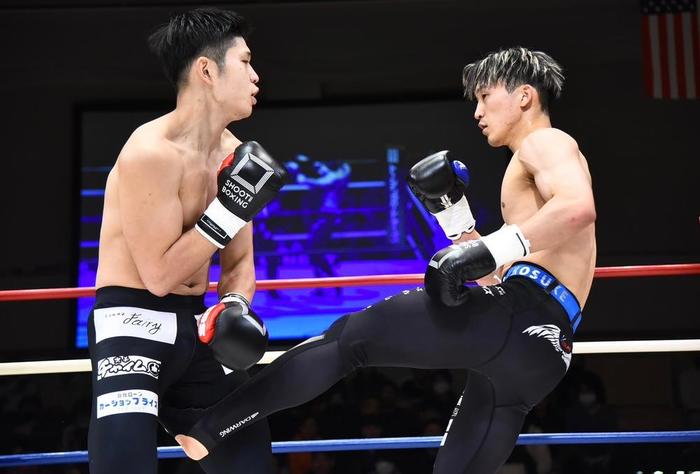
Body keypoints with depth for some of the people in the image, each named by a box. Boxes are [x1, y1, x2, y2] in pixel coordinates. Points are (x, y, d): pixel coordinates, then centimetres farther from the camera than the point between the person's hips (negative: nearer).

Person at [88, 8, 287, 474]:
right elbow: (159, 276, -19)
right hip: (133, 325, -8)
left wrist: (236, 306, -7)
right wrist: (228, 209, -21)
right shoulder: (150, 153, -19)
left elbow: (239, 262, 14)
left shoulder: (234, 154, 6)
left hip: (195, 326, 8)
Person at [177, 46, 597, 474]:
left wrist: (494, 248, -24)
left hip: (517, 318, -10)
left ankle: (207, 430, -10)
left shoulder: (545, 143, 5)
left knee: (349, 338, -8)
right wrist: (455, 218, 24)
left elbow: (579, 209, -20)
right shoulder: (539, 163, 35)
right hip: (542, 349, 10)